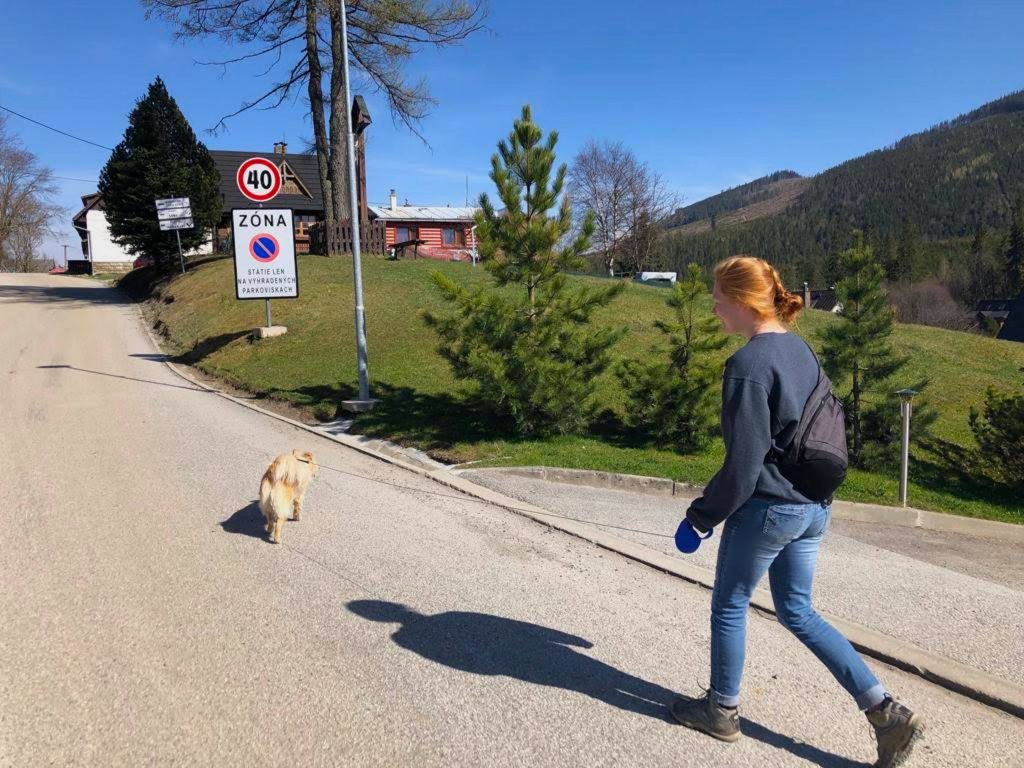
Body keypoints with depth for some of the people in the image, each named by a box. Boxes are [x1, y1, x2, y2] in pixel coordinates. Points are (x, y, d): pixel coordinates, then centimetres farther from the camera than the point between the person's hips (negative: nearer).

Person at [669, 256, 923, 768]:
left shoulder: (749, 363, -19)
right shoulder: (802, 350, 7)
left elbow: (744, 459, -20)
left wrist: (704, 514, -8)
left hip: (768, 507, -8)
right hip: (814, 507, 8)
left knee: (729, 605, 13)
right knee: (798, 612, 20)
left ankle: (722, 709, 31)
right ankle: (886, 712, 18)